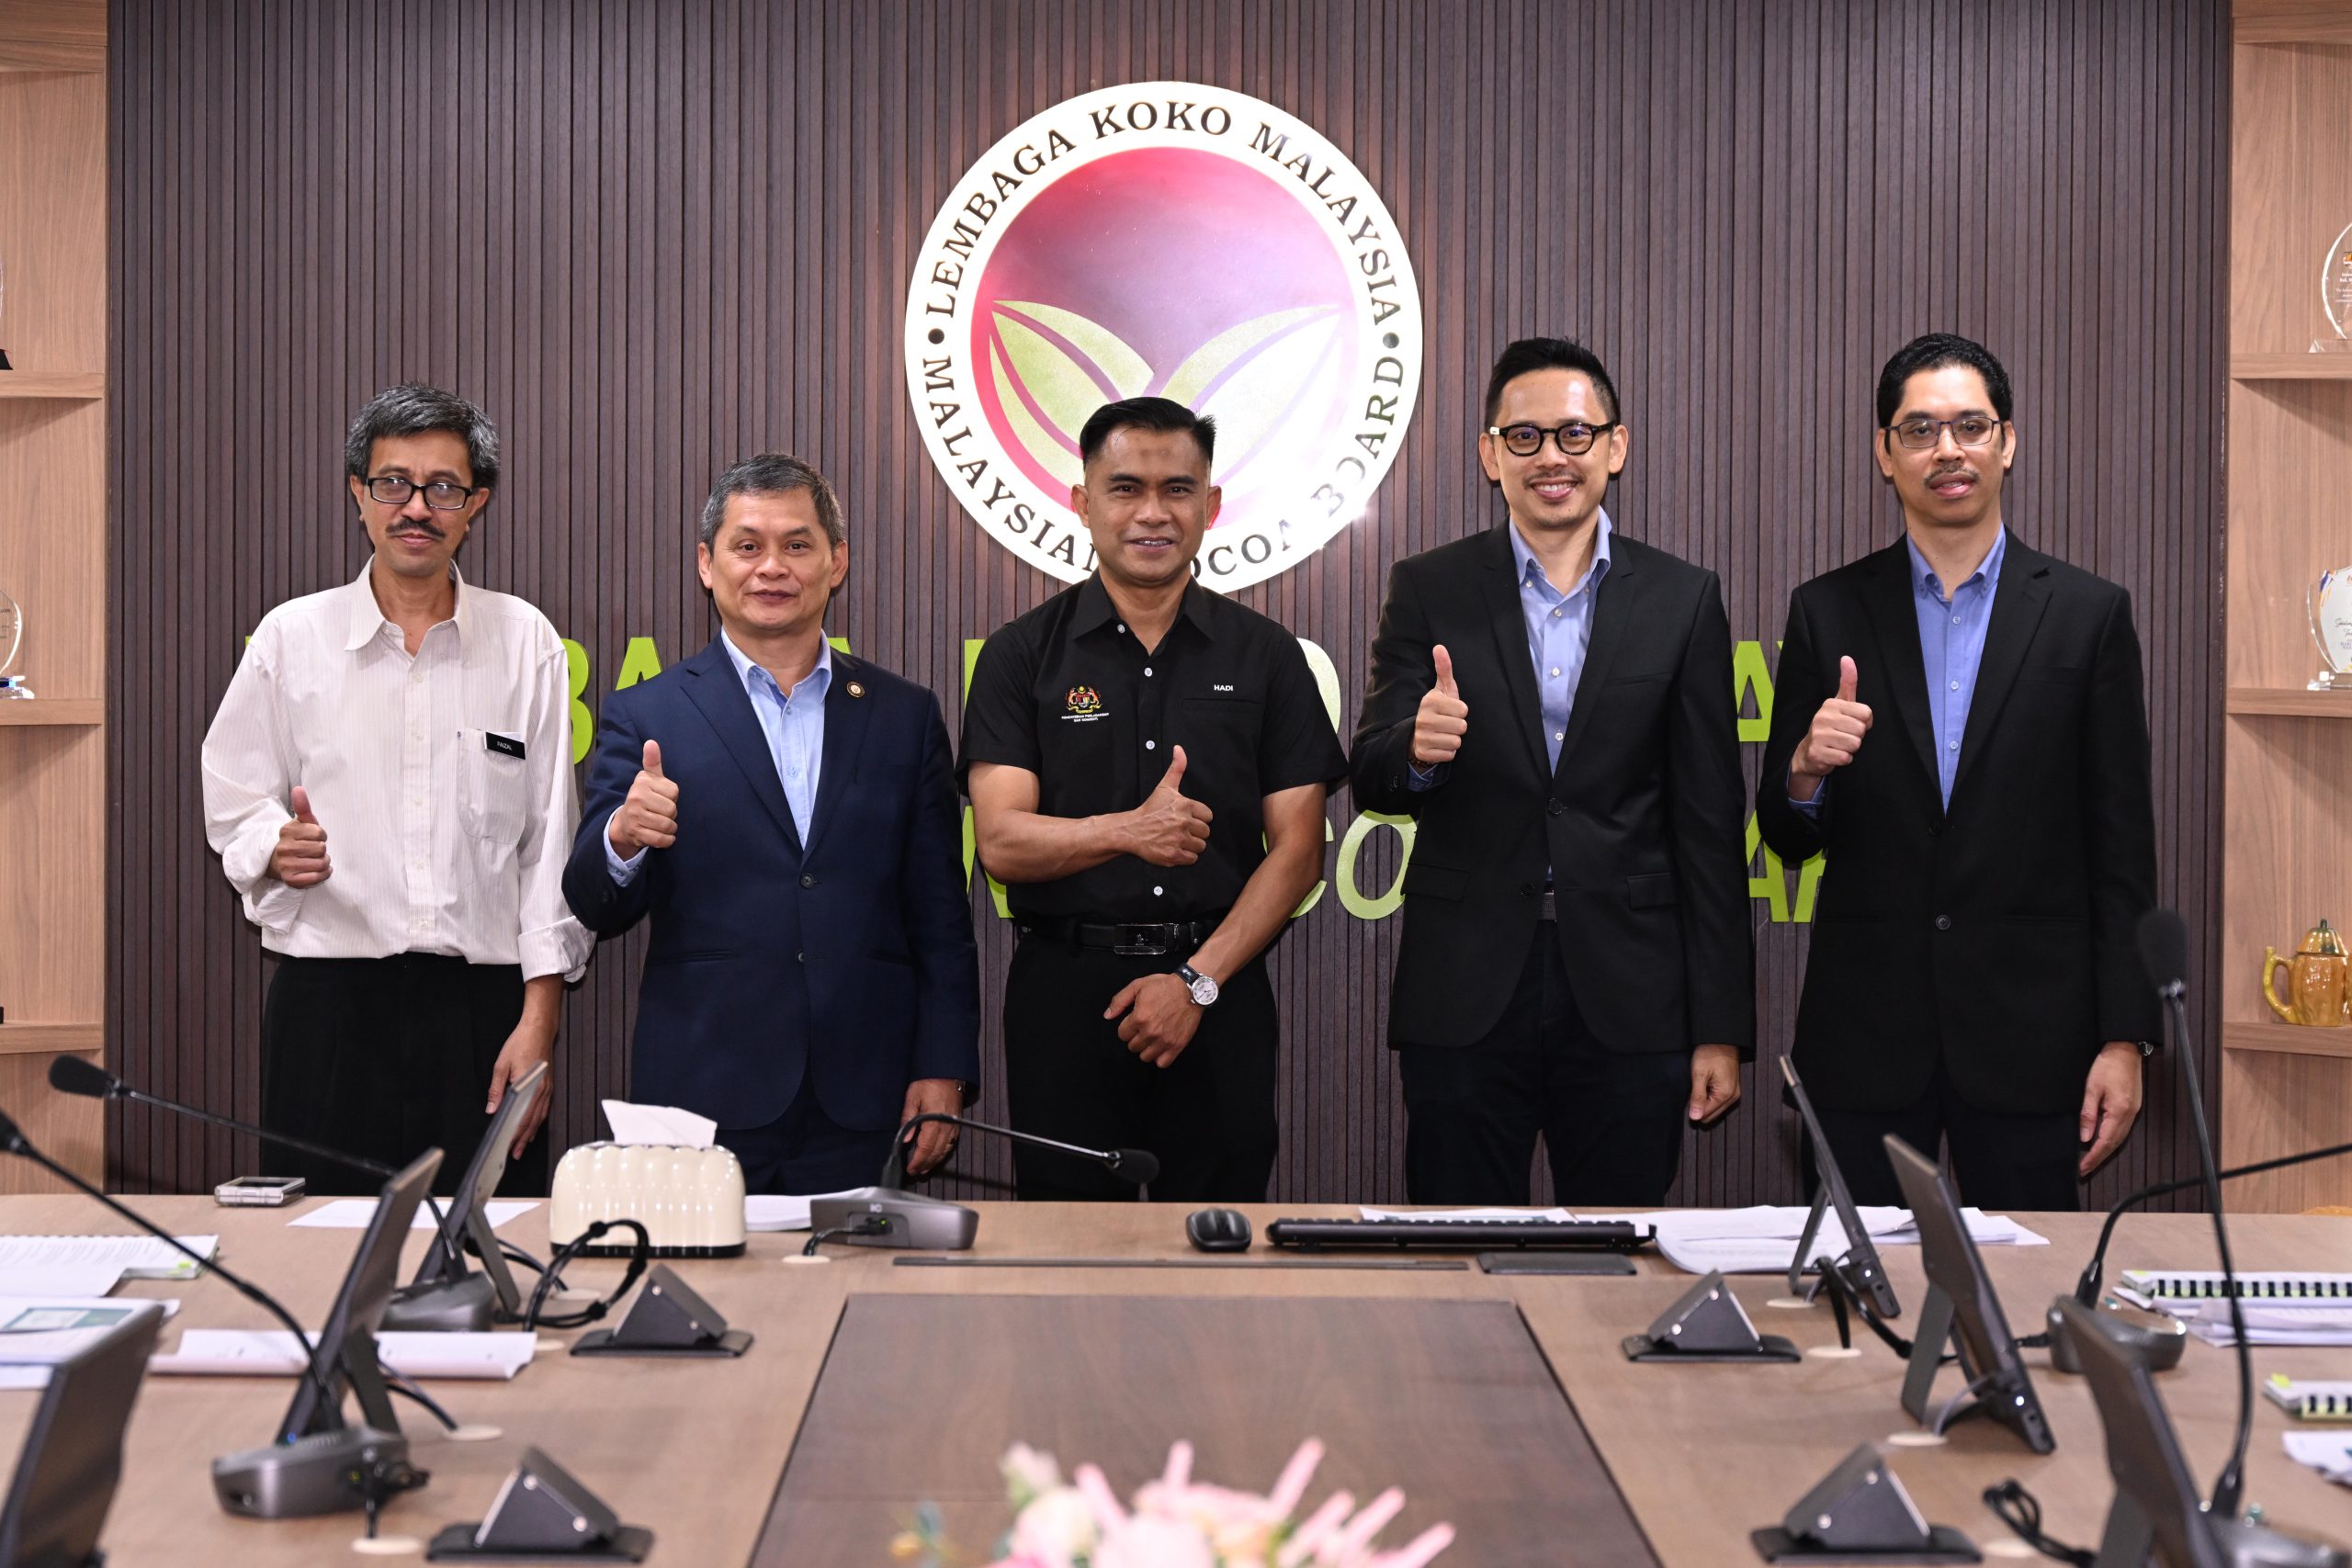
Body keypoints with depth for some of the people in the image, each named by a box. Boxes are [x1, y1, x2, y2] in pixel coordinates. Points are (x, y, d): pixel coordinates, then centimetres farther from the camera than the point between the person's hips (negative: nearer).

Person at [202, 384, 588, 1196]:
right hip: (329, 1006, 0)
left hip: (482, 1005, 0)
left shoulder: (525, 643, 7)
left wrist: (537, 1021, -2)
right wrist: (278, 847, -12)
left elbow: (551, 845, 5)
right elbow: (233, 807, 12)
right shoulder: (291, 638, 7)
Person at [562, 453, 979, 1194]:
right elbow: (598, 910, 0)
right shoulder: (645, 716, 5)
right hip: (704, 1100, -1)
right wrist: (623, 839, -22)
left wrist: (944, 1072, 1)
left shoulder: (904, 715, 11)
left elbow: (941, 917, 10)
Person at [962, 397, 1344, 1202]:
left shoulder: (1265, 655, 7)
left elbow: (1297, 848, 2)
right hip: (1064, 991, -1)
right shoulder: (1022, 654, 4)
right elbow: (1002, 842, -5)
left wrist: (1199, 980, -9)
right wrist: (1125, 831, -24)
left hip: (1218, 994, 1)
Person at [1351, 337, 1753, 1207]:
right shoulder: (1428, 591, 5)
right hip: (1465, 997, 0)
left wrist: (1721, 1029, 0)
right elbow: (1369, 778, 0)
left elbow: (1709, 824, 4)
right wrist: (1417, 748, -25)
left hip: (1628, 1003, 0)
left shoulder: (1682, 601, 5)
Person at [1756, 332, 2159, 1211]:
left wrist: (2124, 1038, -3)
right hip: (1864, 1036, 1)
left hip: (2029, 1031, -1)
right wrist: (1806, 770, -16)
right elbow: (1786, 839, 7)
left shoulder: (2086, 613, 3)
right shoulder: (1828, 614, 5)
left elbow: (2122, 844, 2)